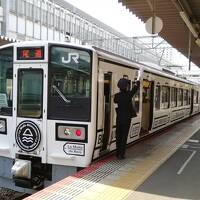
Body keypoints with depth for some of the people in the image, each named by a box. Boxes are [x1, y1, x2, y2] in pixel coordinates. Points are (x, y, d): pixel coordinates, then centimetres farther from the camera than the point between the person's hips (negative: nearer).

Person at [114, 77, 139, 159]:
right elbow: (136, 88, 5)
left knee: (118, 136, 12)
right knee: (124, 136, 2)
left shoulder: (117, 95, -7)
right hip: (126, 119, -3)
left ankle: (118, 153, 19)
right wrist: (137, 82, 25)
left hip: (119, 118, 3)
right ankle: (121, 154, 4)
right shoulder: (129, 94, -12)